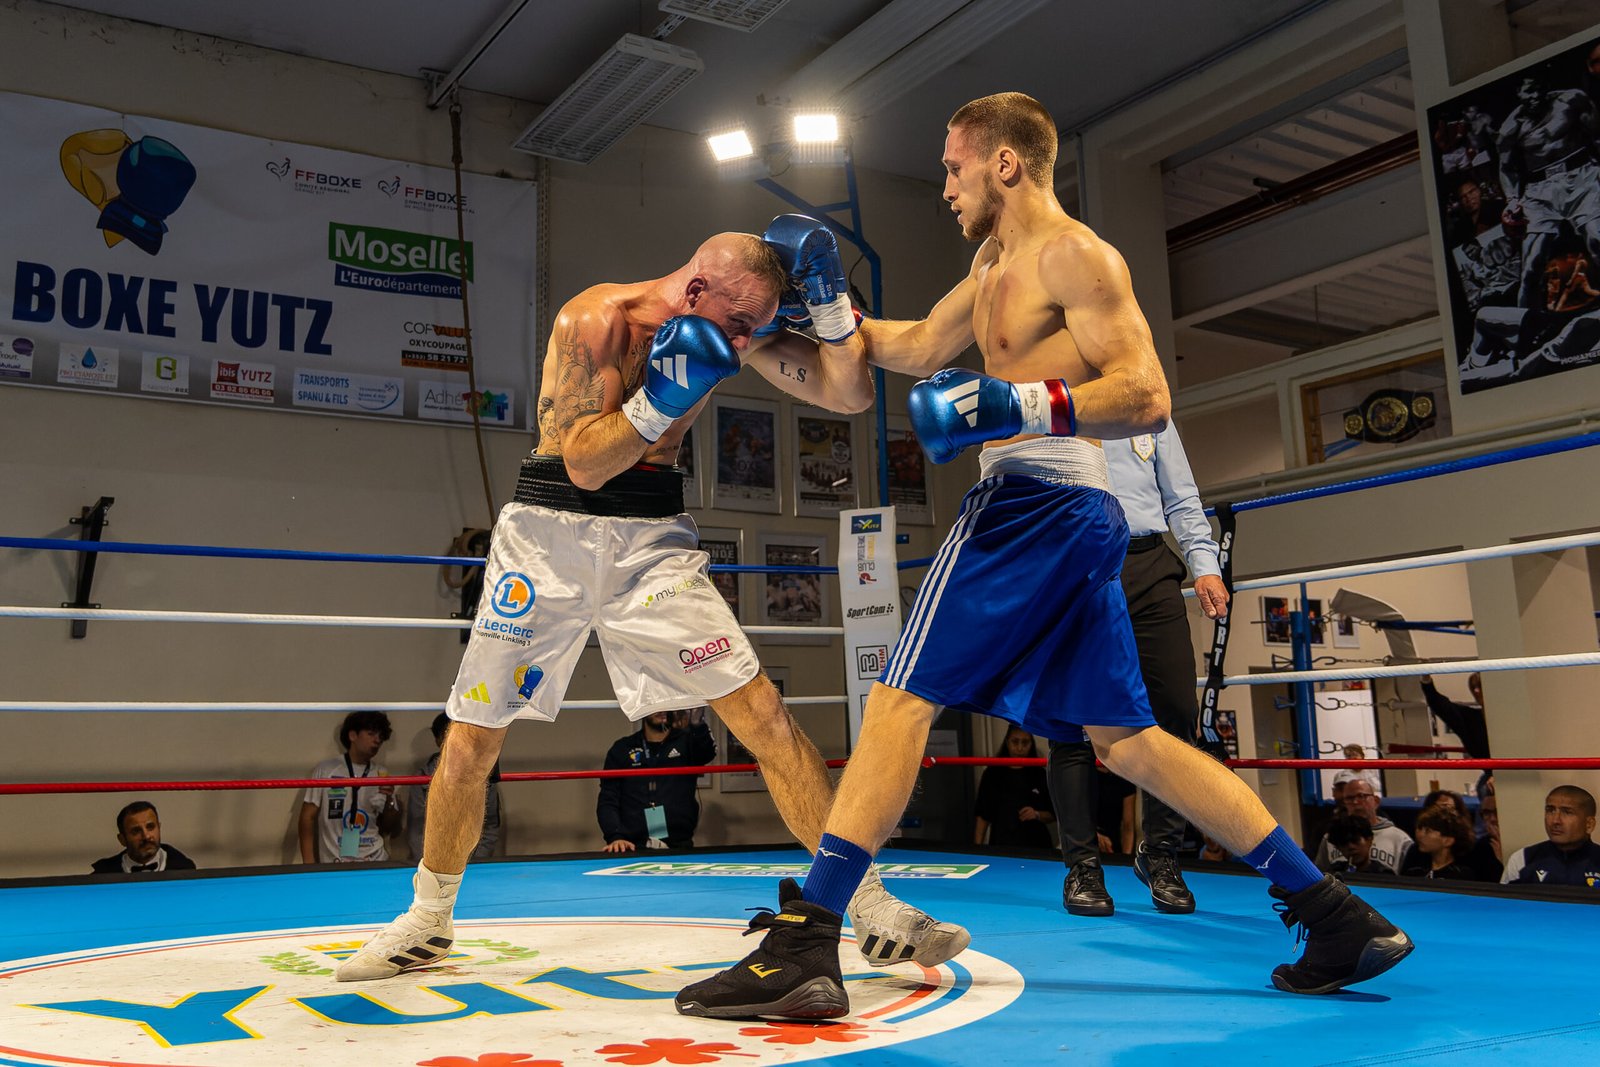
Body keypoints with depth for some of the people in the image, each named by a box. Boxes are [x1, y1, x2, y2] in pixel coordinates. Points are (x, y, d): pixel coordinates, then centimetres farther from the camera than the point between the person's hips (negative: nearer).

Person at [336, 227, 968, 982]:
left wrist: (829, 304, -16)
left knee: (762, 713, -11)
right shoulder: (594, 320, -16)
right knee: (470, 740, 4)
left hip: (653, 540, 2)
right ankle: (427, 921, 28)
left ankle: (871, 910, -4)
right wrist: (662, 397, -30)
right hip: (550, 534, -2)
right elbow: (585, 465, -19)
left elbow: (849, 395, -4)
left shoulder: (739, 329, -3)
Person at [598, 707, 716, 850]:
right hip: (635, 849, -1)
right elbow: (608, 801, 5)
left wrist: (698, 724, -38)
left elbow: (708, 752, -16)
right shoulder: (622, 749, 9)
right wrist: (616, 836, -14)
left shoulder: (686, 742, 7)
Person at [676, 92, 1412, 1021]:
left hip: (1038, 500, -10)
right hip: (1078, 514, 10)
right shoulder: (997, 264, 24)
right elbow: (919, 349, 31)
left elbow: (1148, 398, -13)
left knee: (901, 699, -12)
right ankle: (1339, 916, 15)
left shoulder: (1074, 254, -4)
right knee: (1126, 737, 11)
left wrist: (1020, 403, -25)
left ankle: (804, 945, -12)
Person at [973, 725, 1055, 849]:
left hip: (1034, 845, 0)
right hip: (1001, 845, 0)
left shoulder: (1040, 775, 0)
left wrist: (1037, 815, -16)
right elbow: (982, 816, 2)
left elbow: (1053, 815, 4)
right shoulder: (992, 773, 0)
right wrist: (977, 847, -5)